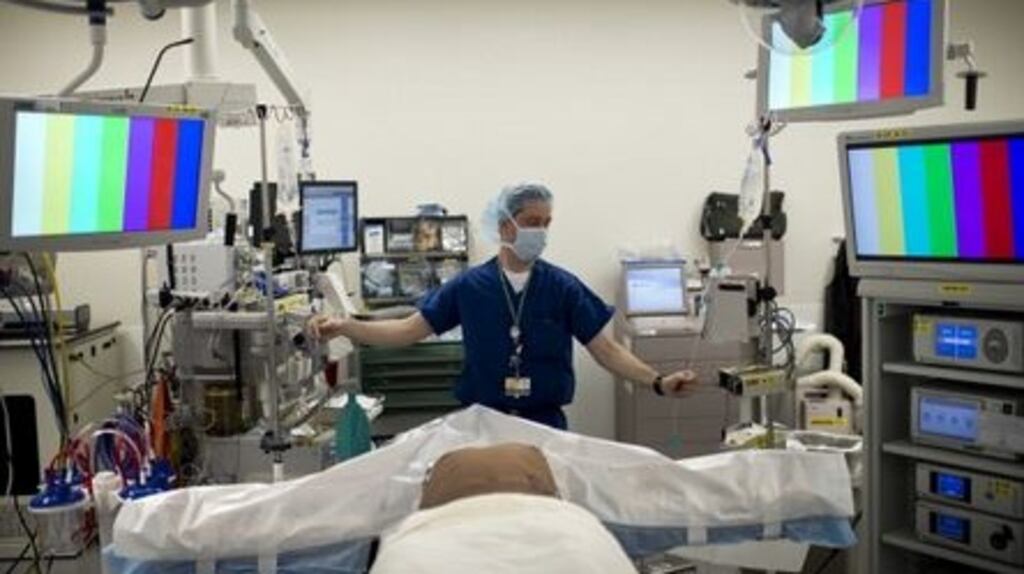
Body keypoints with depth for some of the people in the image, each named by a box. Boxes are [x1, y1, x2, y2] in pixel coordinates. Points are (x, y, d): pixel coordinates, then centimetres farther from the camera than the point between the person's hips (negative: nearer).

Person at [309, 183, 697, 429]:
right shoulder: (469, 286, -1)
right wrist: (344, 327, -9)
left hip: (545, 424, 0)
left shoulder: (563, 287, -2)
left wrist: (658, 382, -17)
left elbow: (606, 349, -3)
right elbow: (410, 330, 1)